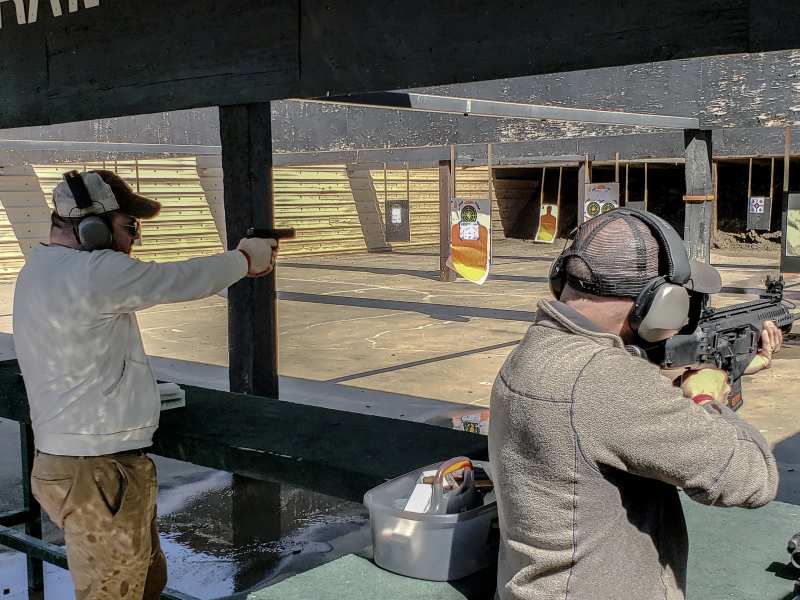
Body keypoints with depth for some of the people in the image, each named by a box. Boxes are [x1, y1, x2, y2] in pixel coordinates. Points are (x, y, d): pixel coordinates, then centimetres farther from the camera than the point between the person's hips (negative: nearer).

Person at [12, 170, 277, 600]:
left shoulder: (41, 270, 9)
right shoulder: (94, 273, -21)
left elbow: (159, 284, 13)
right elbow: (181, 281, -12)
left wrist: (236, 260, 10)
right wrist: (245, 259, 7)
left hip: (73, 463, 10)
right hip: (98, 478, -10)